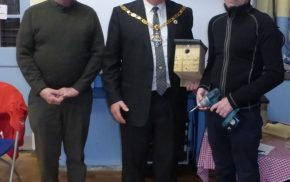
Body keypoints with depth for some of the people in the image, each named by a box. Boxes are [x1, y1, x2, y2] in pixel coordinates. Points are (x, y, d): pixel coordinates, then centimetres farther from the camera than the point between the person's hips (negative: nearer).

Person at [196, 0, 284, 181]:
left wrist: (234, 99, -17)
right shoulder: (215, 23, 9)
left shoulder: (262, 23, -9)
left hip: (244, 113, -4)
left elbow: (275, 73, -13)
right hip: (214, 109, 5)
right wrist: (204, 86, -1)